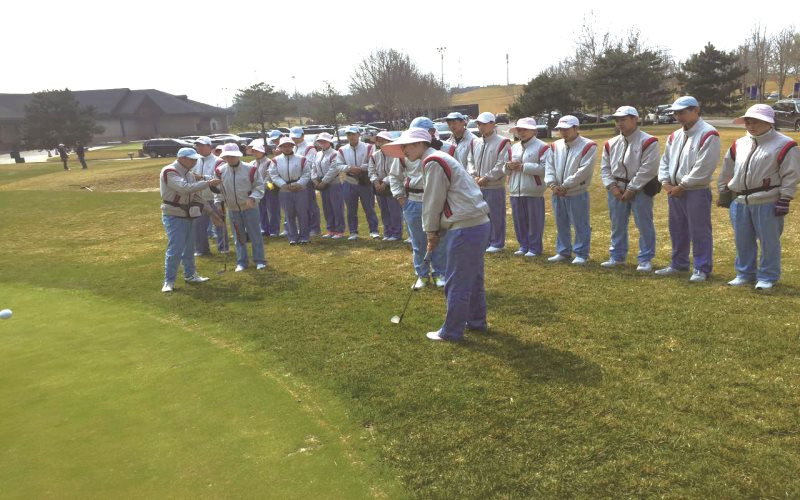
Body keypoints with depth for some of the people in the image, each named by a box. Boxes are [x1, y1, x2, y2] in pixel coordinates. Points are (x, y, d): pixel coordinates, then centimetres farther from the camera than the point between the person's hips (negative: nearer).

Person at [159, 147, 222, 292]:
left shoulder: (188, 173, 9)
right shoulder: (169, 172, -19)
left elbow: (195, 193, 16)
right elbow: (185, 188, -33)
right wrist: (208, 183, -30)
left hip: (188, 216, 8)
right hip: (174, 217, -8)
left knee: (189, 248, 16)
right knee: (175, 249, -9)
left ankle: (190, 275, 29)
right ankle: (169, 281, 1)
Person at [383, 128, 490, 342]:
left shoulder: (433, 162, -12)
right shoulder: (440, 159, 19)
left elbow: (433, 202, -11)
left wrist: (431, 232, 2)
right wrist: (436, 232, 14)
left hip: (465, 228, -10)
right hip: (478, 223, 10)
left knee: (456, 284, 0)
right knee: (473, 278, 20)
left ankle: (451, 331, 9)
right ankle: (476, 321, 33)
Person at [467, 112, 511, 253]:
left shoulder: (502, 143, -7)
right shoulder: (475, 143, 12)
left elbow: (502, 165, -13)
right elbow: (471, 162, 15)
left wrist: (486, 178, -14)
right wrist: (474, 176, -3)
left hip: (495, 187, -6)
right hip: (478, 187, 6)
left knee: (496, 216, 1)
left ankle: (497, 243, 13)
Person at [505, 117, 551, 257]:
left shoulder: (542, 147, -5)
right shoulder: (514, 148, 16)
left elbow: (545, 168, -18)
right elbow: (505, 170, 20)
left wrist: (523, 166, -18)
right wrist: (509, 166, -5)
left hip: (533, 192, -6)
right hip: (515, 191, 6)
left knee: (534, 221, 1)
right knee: (519, 220, 11)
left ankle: (534, 248, 11)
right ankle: (523, 245, 24)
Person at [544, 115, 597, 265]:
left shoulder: (588, 146, -10)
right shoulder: (555, 146, 9)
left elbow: (583, 171, -17)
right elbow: (549, 166, 6)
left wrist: (565, 186, -17)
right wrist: (552, 184, -11)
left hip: (578, 194, -6)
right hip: (558, 194, 6)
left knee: (580, 225, 2)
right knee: (561, 225, 15)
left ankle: (581, 254, 12)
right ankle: (563, 252, 27)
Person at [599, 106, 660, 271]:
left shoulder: (648, 142, -10)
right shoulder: (611, 143, 8)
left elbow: (647, 169, -16)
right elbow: (605, 167, 10)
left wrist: (631, 189, -17)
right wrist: (612, 186, -5)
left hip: (640, 190, -5)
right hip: (616, 191, 5)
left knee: (644, 226, 0)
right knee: (617, 225, 13)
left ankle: (645, 259, 9)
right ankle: (617, 256, 25)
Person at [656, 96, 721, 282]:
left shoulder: (708, 134, -12)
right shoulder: (675, 136, 13)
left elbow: (703, 167, -19)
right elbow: (665, 161, 15)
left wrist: (682, 186, -16)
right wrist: (666, 183, -1)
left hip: (696, 192, -8)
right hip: (674, 191, 8)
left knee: (699, 231, -2)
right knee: (677, 230, 16)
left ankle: (702, 269, 7)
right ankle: (678, 264, 29)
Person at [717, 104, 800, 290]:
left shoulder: (784, 145, -7)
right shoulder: (739, 144, 11)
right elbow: (727, 170, 20)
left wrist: (784, 200, -13)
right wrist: (723, 192, 19)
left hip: (767, 203, -6)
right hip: (740, 202, 6)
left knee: (768, 242, 3)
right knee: (742, 241, 13)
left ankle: (768, 277, 15)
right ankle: (745, 274, 27)